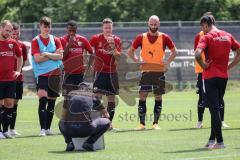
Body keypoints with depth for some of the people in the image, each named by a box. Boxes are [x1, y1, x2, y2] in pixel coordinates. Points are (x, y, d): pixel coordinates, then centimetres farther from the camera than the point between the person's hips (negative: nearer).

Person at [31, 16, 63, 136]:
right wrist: (54, 55, -6)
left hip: (55, 75, 4)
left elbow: (60, 56, -3)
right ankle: (42, 129, -18)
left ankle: (48, 128, 19)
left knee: (51, 102, 9)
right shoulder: (35, 41, 0)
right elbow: (37, 59, -10)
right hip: (42, 74, -4)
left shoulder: (56, 40, 9)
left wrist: (47, 54, -12)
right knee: (43, 100, -16)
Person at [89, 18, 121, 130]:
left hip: (112, 72, 3)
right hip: (100, 71, -3)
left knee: (111, 98, 4)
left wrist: (113, 46, -16)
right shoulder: (96, 38, -2)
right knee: (98, 96, -11)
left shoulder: (116, 40, 3)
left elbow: (118, 58, -3)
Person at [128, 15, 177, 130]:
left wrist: (167, 62, -4)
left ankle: (155, 123, 10)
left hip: (159, 72, 0)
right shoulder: (141, 37, 2)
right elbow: (130, 52, 10)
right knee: (142, 96, -7)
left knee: (158, 97, 3)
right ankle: (142, 123, -4)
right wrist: (137, 60, -4)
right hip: (146, 71, 0)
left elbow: (174, 52, 9)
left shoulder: (164, 37, 1)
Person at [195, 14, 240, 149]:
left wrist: (203, 65, -10)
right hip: (224, 77, 6)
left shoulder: (207, 37, -10)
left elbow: (197, 54, -26)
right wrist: (229, 66, 11)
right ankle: (212, 139, 21)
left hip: (210, 77, -6)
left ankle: (219, 141, -7)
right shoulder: (227, 36, 8)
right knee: (217, 108, 16)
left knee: (214, 109, -4)